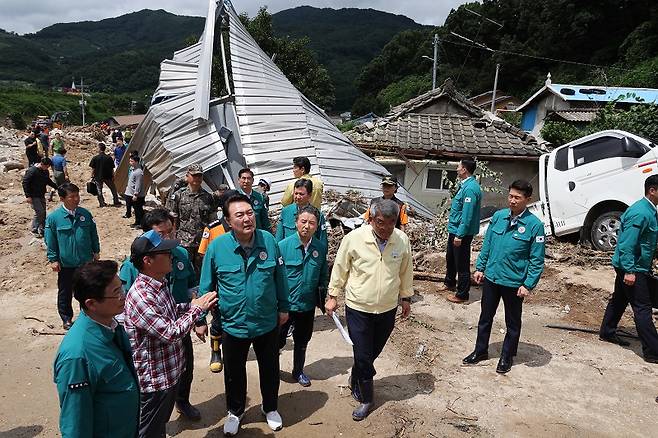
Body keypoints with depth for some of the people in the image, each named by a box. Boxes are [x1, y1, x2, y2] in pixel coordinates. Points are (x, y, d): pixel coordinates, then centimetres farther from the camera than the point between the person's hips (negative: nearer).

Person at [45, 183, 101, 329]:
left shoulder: (85, 214, -5)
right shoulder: (53, 217, -13)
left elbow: (93, 233, 6)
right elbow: (50, 241, -6)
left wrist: (96, 251, 10)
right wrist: (53, 259, -5)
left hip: (86, 261, 2)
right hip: (65, 264, -2)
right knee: (65, 292, 13)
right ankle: (66, 318, 31)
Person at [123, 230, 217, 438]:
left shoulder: (160, 283, 1)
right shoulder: (141, 297, -31)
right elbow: (171, 333, -31)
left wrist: (192, 304, -1)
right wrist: (197, 309, -19)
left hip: (169, 372, 9)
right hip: (154, 379, -9)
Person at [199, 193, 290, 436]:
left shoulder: (268, 240, -13)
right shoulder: (217, 247, -17)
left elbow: (280, 277, -1)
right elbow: (206, 286, -5)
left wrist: (284, 307, 6)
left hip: (268, 323, 1)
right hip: (233, 325, -1)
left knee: (270, 369, 21)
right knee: (234, 373, 21)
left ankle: (270, 408, 48)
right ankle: (235, 412, 48)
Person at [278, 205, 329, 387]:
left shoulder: (321, 247, -6)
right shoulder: (283, 246, -16)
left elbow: (323, 275, 7)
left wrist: (323, 298, 9)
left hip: (308, 305, 3)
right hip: (285, 304, -3)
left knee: (302, 341, 21)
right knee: (279, 341, 12)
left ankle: (298, 371, 42)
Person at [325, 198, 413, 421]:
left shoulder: (402, 240, -9)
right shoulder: (354, 238, -17)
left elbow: (406, 271, 7)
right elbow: (340, 268, -3)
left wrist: (406, 297, 14)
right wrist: (333, 296, 3)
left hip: (388, 309, 3)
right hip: (358, 308, -3)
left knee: (372, 353, 18)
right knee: (363, 356, 3)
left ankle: (355, 381, 45)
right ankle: (366, 399, 25)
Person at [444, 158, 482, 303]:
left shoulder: (470, 188, -23)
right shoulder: (465, 185, 9)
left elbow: (467, 215, -26)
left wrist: (460, 235, -25)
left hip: (462, 232, -11)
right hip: (455, 230, 11)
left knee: (462, 264, 1)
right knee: (450, 258, 25)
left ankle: (462, 295, 12)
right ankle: (450, 283, 43)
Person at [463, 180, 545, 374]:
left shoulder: (534, 225, -14)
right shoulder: (498, 216, -3)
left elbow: (537, 259, -11)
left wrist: (528, 285, -14)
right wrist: (480, 267, 6)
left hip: (514, 283, -4)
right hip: (491, 277, 4)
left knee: (512, 322, 15)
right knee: (485, 317, 17)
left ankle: (507, 356, 33)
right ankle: (481, 351, 35)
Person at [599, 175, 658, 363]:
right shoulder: (640, 213, -22)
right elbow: (626, 244, -25)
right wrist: (629, 271, -25)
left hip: (630, 267, 10)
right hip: (632, 269, -10)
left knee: (619, 299, 20)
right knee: (642, 308, -6)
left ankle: (607, 332, 35)